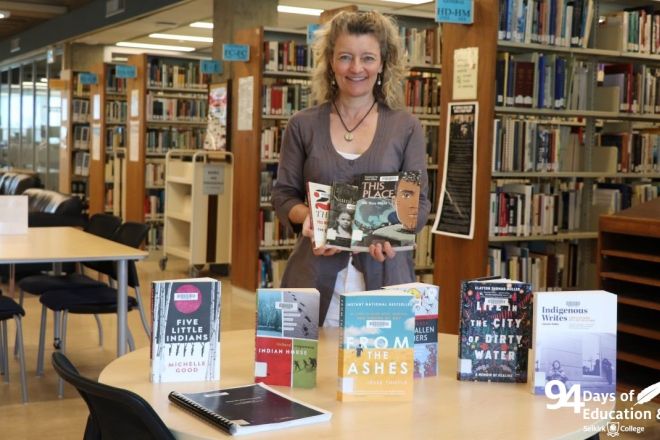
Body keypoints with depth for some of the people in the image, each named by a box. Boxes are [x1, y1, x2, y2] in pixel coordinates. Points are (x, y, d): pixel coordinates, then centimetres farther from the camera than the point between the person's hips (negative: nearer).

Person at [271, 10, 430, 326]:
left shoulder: (406, 128, 4)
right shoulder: (303, 125, 5)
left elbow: (419, 201, 3)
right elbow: (283, 195, 7)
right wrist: (306, 215, -14)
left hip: (385, 274, 0)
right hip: (315, 276, 0)